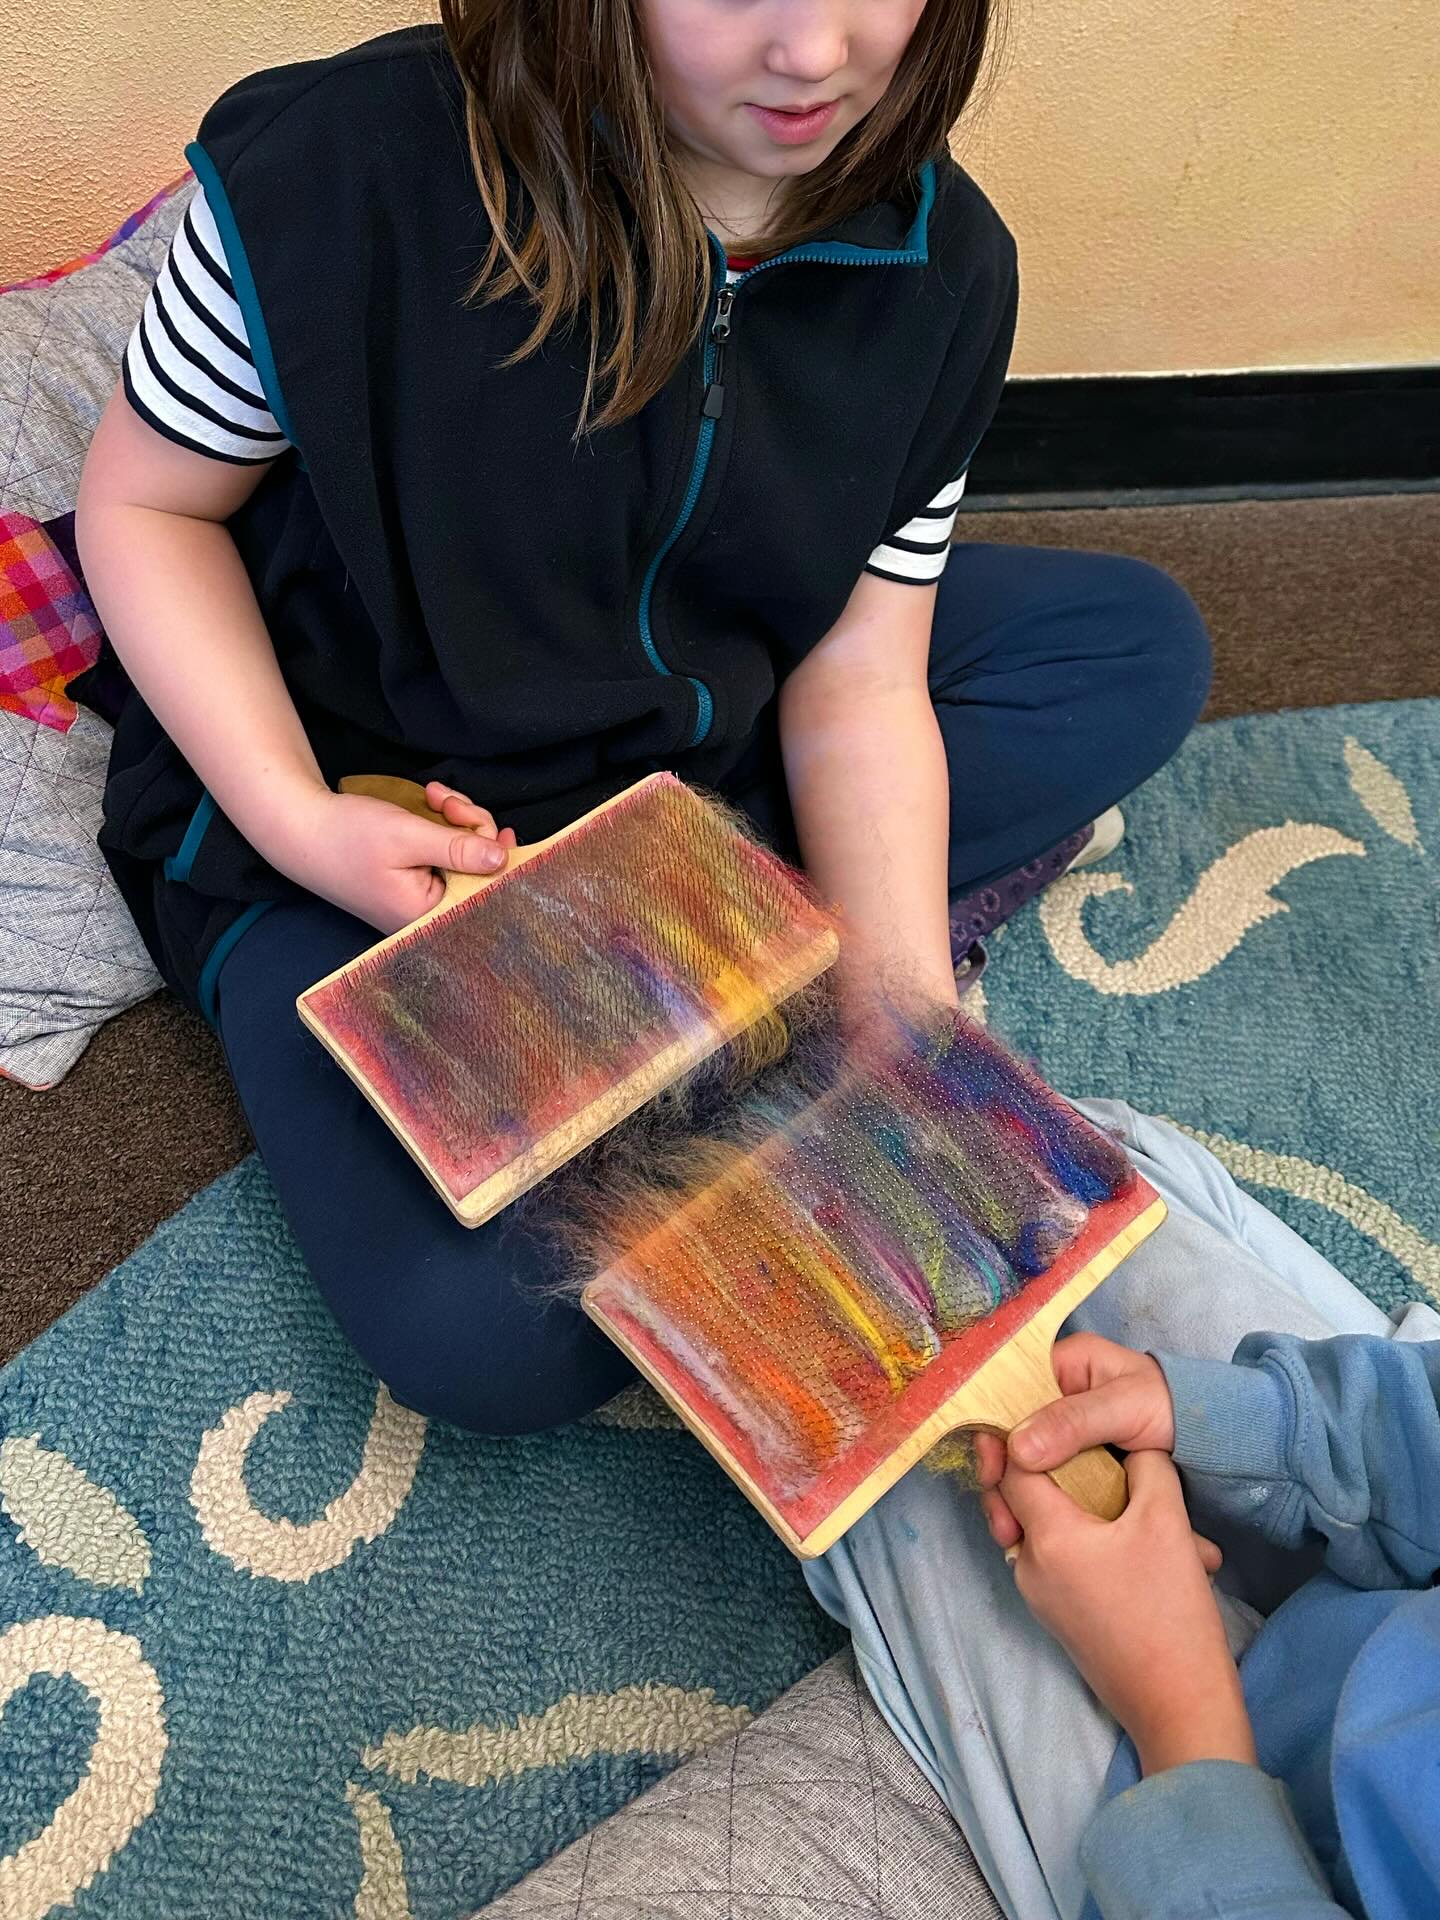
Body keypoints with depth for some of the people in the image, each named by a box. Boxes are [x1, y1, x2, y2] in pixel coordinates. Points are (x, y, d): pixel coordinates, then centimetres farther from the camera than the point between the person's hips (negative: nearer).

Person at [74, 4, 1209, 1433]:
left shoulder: (943, 265, -8)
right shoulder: (343, 167, -21)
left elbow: (858, 684, -9)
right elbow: (144, 502, -9)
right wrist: (291, 818, -24)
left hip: (692, 751, 5)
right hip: (360, 793, -4)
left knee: (1140, 644, 0)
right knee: (490, 1338, -25)